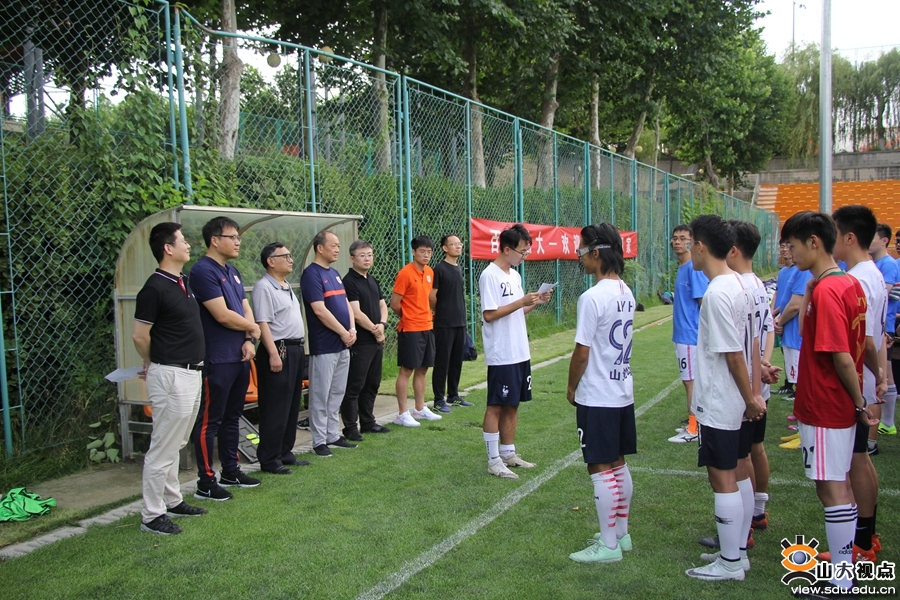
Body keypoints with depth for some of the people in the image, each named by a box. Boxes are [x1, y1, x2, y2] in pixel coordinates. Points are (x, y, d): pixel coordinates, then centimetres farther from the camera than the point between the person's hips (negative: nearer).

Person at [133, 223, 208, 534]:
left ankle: (173, 500, 31)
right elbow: (140, 336, -12)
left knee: (176, 444, 19)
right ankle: (152, 515, 7)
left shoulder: (185, 281, 10)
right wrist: (153, 365, 4)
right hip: (170, 376, -9)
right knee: (163, 447, -2)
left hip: (191, 373, 9)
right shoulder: (155, 288, -17)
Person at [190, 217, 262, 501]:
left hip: (239, 357, 9)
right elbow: (223, 315, -19)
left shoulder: (232, 272, 15)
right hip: (217, 360, -9)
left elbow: (246, 308, 14)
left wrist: (249, 341, -3)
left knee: (232, 418, 17)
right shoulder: (203, 271, -13)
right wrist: (252, 327, -3)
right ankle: (206, 482, 6)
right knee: (209, 421, -1)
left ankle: (231, 472, 28)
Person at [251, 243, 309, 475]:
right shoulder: (264, 287, -12)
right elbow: (263, 323, -19)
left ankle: (285, 453, 23)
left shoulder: (287, 287, 17)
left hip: (295, 349, 10)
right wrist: (274, 354, -23)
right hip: (279, 350, -10)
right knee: (275, 409, -4)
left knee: (292, 406, 14)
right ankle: (269, 459, 4)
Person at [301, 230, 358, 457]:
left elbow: (346, 303, 16)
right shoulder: (311, 274, -12)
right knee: (321, 395, -1)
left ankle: (333, 435, 23)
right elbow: (320, 310, -18)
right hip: (324, 346, -8)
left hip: (343, 345, 8)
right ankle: (319, 441, 6)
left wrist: (352, 330, 0)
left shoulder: (335, 273, 15)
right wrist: (343, 333, -13)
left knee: (337, 393, 14)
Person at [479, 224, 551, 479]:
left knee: (512, 405, 14)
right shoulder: (490, 276, -13)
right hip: (501, 355, -9)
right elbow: (489, 314, -19)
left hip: (520, 353, 9)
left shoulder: (515, 275, 14)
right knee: (496, 406, -1)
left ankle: (508, 454, 25)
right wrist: (522, 302, -19)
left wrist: (535, 303, 3)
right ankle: (494, 461, 7)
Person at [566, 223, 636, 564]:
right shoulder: (626, 293, 7)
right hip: (623, 391, 9)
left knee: (601, 469, 0)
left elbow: (582, 352, -18)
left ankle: (608, 546, 9)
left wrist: (572, 387, -2)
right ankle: (621, 534, 28)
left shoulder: (592, 297, -20)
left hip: (597, 397, -8)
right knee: (618, 465, 17)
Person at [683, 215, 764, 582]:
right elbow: (751, 347, 9)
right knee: (738, 474, 16)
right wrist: (753, 395, 10)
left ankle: (729, 563, 11)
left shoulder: (717, 293, -22)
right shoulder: (741, 285, 7)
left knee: (722, 478, 0)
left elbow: (734, 355, -20)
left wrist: (750, 398, -10)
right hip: (738, 401, 10)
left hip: (719, 404, -10)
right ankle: (738, 552, 28)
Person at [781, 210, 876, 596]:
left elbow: (841, 356, -21)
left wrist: (859, 403, -13)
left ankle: (841, 581, 9)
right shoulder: (850, 283, 7)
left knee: (831, 488, -1)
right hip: (841, 405, 10)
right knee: (838, 485, 18)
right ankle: (845, 565, 30)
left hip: (824, 407, -10)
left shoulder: (825, 291, -21)